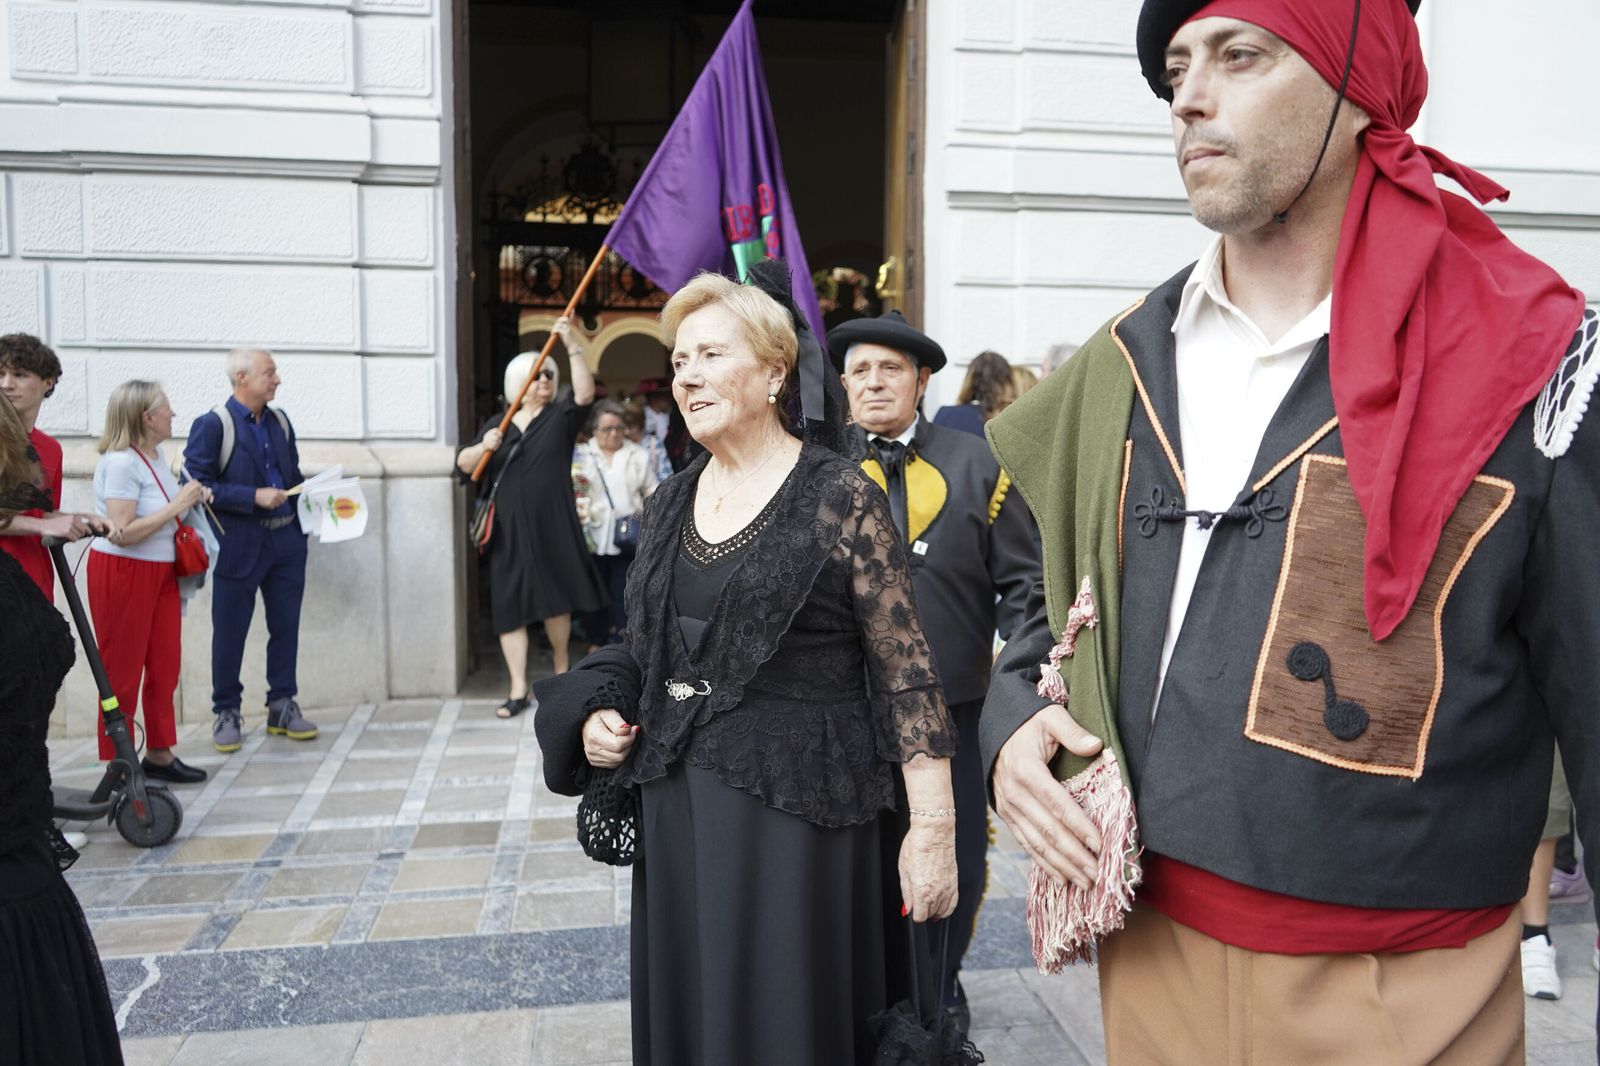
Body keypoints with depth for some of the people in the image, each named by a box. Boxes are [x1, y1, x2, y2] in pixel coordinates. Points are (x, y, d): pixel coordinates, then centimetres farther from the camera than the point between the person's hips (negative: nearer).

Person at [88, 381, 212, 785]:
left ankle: (159, 754, 21)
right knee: (122, 672, 2)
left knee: (164, 667, 10)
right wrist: (177, 505, -20)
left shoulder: (155, 456, 8)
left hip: (160, 571, 8)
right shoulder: (120, 462, -18)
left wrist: (192, 498, 5)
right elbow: (124, 532, -23)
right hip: (122, 573, -8)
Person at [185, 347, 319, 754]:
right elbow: (198, 484, -13)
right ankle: (226, 713, 18)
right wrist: (254, 496, -19)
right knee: (230, 632, 4)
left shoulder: (280, 421, 12)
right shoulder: (212, 425, -8)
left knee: (285, 626, 10)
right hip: (240, 544, -5)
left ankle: (282, 706, 21)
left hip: (286, 538, 6)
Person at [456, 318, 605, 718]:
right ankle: (519, 690, 3)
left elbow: (585, 393, -13)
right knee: (510, 607, -1)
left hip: (552, 528, -2)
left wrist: (572, 345, -21)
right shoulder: (497, 424, 12)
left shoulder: (560, 418, 5)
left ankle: (561, 666, 30)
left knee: (556, 600, 6)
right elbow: (464, 464, 9)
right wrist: (483, 447, -12)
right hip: (509, 531, 2)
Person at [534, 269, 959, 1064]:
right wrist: (597, 716, 0)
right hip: (678, 812, 6)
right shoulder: (668, 506, 9)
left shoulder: (840, 497, -9)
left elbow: (906, 674, -10)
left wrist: (933, 826, -14)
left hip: (798, 811, -5)